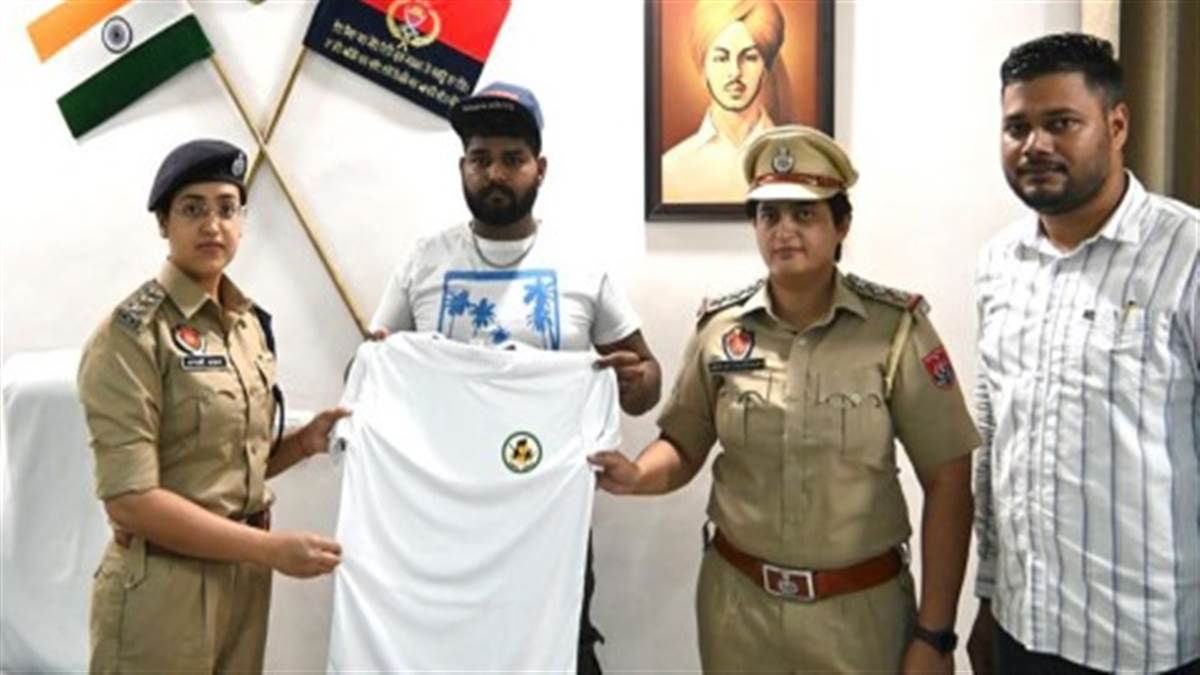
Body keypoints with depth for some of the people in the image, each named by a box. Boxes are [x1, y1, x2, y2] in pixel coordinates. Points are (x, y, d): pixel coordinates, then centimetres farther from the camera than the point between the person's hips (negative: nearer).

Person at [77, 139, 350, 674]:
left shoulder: (249, 322, 7)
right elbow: (130, 499, -19)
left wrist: (303, 442, -2)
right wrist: (271, 549, -19)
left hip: (244, 581, 7)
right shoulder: (133, 333, -14)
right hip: (165, 590, -7)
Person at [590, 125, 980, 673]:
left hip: (862, 609, -2)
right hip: (737, 603, 2)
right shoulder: (720, 329, -3)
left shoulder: (896, 328, -9)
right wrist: (635, 476, -17)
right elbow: (684, 447, 6)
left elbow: (947, 480, -7)